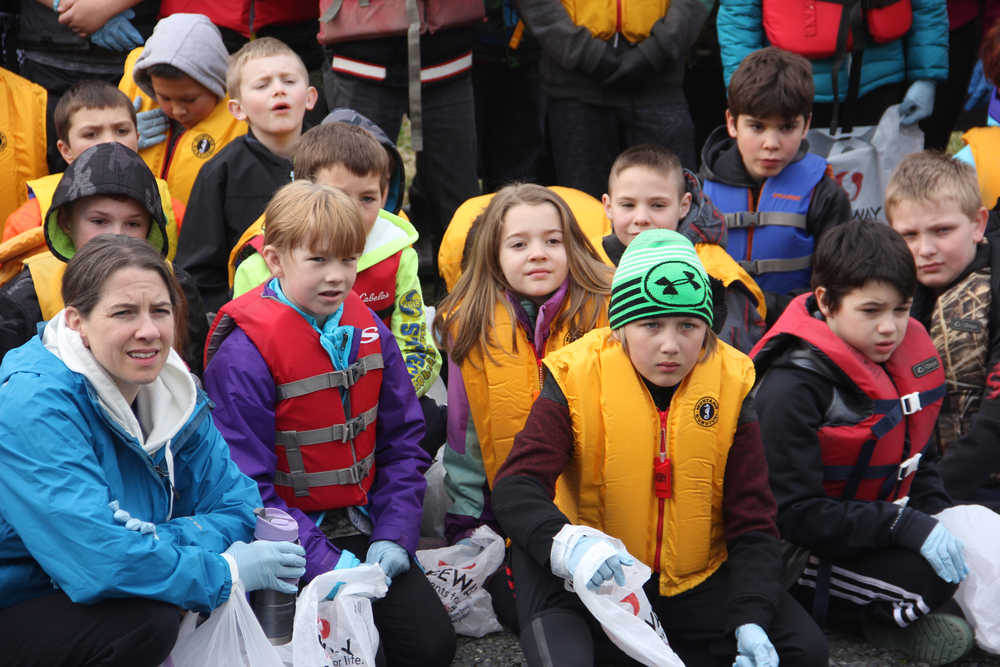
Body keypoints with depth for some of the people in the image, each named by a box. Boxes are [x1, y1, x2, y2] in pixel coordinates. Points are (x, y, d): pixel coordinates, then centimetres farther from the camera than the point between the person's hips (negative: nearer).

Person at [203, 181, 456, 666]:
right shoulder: (244, 354, -17)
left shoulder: (367, 330, 2)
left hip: (359, 528, 6)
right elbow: (247, 484, -17)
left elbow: (402, 441, 8)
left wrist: (394, 535, -5)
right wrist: (324, 562, -22)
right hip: (292, 540, -5)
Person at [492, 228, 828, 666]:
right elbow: (515, 487, -19)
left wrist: (751, 622, -19)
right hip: (597, 580, -4)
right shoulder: (577, 376, -10)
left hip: (695, 584, 4)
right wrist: (565, 542, -42)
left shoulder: (730, 384, -4)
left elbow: (753, 520, -3)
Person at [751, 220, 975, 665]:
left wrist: (938, 518, -4)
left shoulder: (907, 357, 2)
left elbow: (919, 459, 16)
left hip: (882, 530, 8)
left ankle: (887, 616, 1)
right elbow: (793, 513, -24)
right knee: (929, 577, -29)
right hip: (806, 556, -8)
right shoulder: (794, 387, -21)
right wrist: (906, 527, -28)